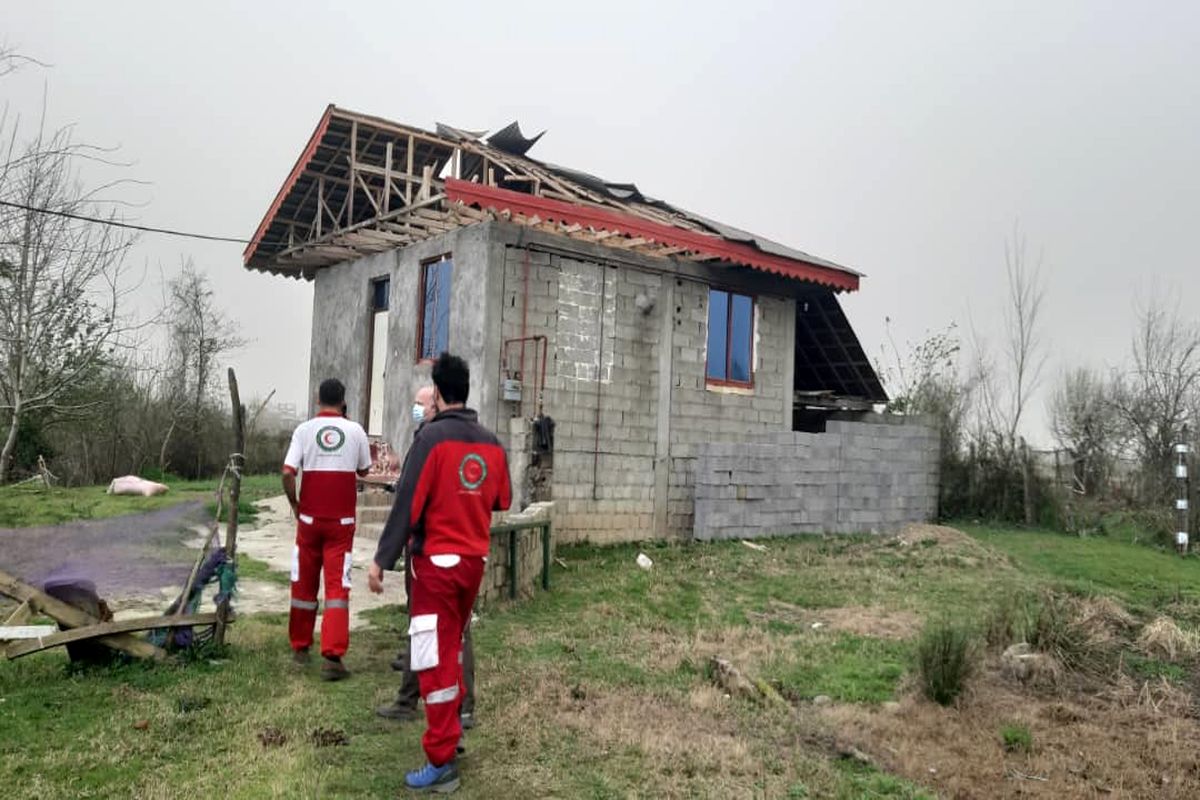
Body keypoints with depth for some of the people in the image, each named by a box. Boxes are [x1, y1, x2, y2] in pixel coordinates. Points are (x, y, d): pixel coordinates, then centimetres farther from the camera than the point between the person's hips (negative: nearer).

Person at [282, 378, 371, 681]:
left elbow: (288, 472, -11)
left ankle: (300, 648, 28)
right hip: (342, 520, -1)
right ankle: (332, 656, -8)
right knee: (337, 586, 0)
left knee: (304, 584, 15)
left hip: (309, 518, 1)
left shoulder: (304, 429, -4)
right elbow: (364, 470, 10)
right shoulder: (355, 431, -2)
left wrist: (294, 504, 4)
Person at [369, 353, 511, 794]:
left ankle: (442, 762, 5)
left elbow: (408, 504, -17)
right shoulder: (491, 442, 4)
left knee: (434, 658, -1)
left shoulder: (432, 436, -13)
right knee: (452, 646, 22)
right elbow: (502, 501, 14)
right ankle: (451, 724, 35)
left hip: (437, 562, -6)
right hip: (474, 560, 6)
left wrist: (382, 560, -13)